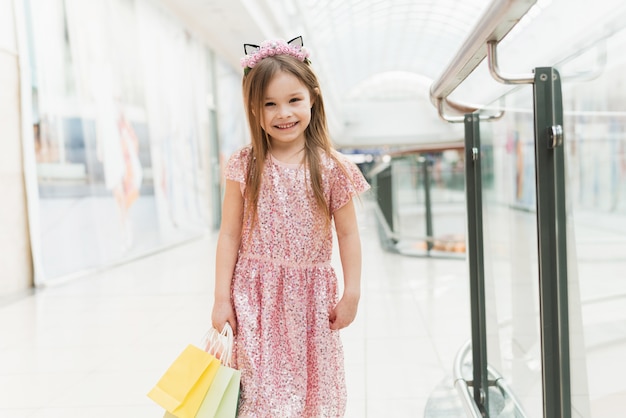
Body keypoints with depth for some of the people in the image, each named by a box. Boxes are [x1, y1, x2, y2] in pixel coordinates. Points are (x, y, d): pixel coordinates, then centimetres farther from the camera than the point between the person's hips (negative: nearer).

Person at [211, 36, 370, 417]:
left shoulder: (331, 167, -3)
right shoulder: (245, 167, -3)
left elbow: (348, 234, 1)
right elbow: (229, 234, 0)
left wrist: (351, 294, 0)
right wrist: (222, 298, -1)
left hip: (310, 297, 1)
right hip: (256, 298, 0)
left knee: (315, 385, 11)